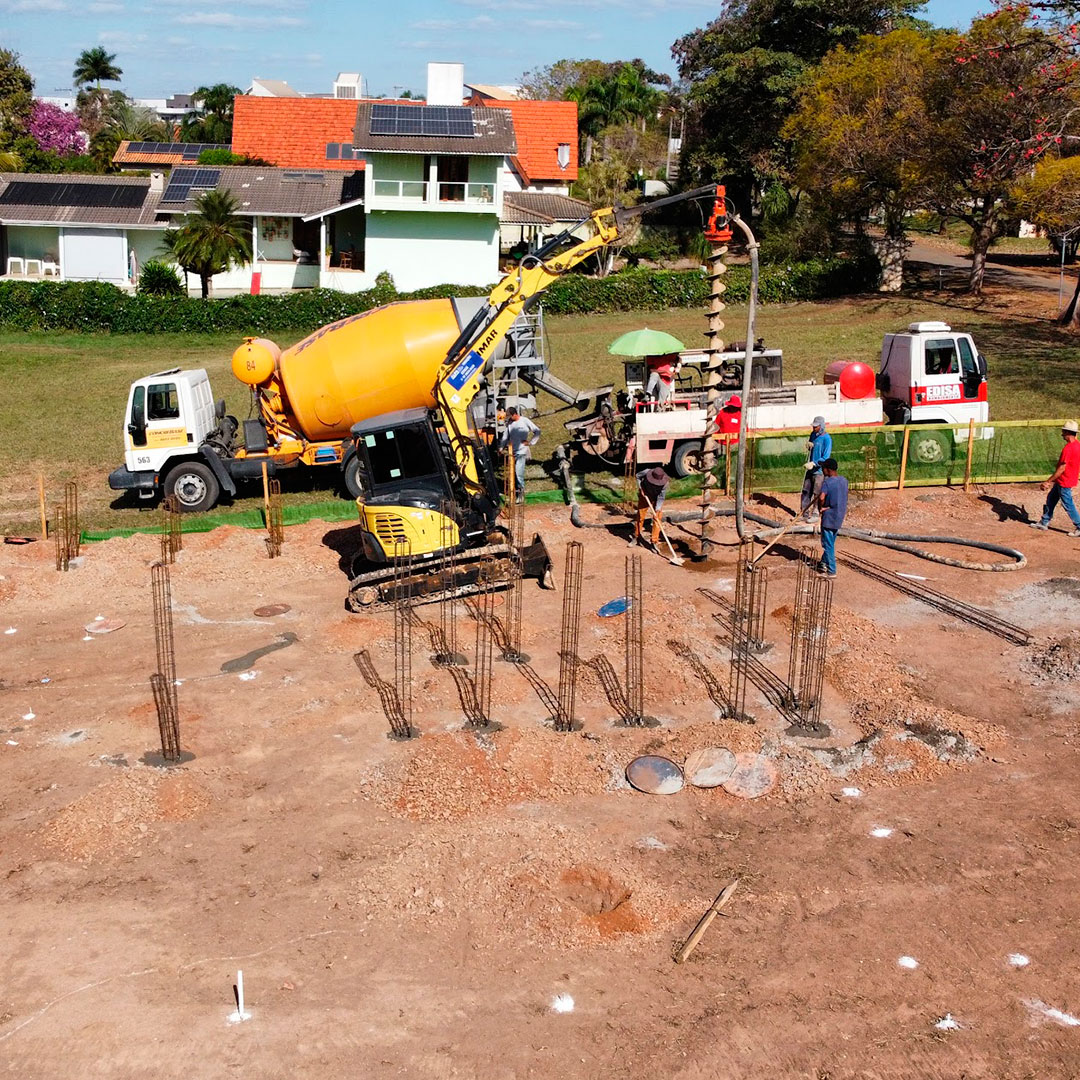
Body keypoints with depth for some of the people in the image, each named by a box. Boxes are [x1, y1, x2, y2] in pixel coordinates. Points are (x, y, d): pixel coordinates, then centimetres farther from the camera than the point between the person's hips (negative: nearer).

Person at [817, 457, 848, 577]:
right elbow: (842, 497, 7)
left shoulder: (827, 482, -19)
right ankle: (824, 564, 33)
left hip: (829, 517, -8)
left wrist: (821, 507, -13)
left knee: (828, 544, 1)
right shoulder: (844, 481, 4)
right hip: (839, 517, 8)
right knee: (830, 542, 21)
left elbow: (821, 498, -33)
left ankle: (831, 571, 4)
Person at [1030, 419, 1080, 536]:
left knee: (1068, 505, 0)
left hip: (1064, 482, -10)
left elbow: (1062, 468, -25)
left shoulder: (1068, 448, -25)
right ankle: (1044, 522, 28)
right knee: (1050, 499, 18)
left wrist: (1048, 481, -21)